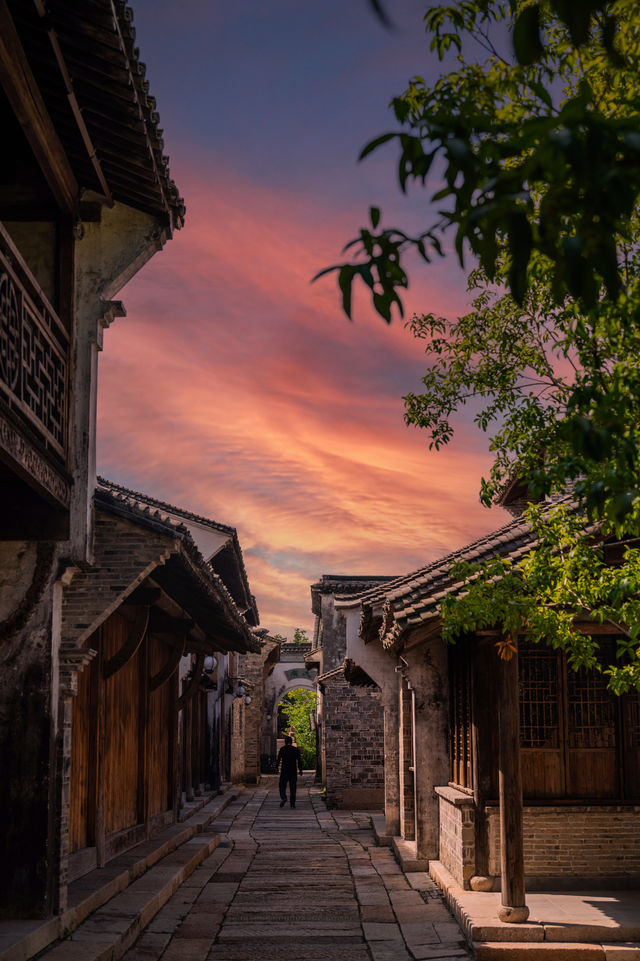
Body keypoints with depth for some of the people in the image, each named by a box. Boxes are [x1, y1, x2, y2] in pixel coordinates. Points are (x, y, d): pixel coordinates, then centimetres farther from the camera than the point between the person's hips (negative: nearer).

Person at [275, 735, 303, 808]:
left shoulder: (282, 749, -2)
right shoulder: (296, 750, 3)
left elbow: (278, 759, -6)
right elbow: (299, 761, 3)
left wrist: (277, 768, 1)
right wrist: (300, 770, 9)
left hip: (284, 771, -2)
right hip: (293, 771, 2)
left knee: (282, 786, 7)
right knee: (293, 787, 7)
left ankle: (283, 797, -18)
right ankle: (292, 803, 5)